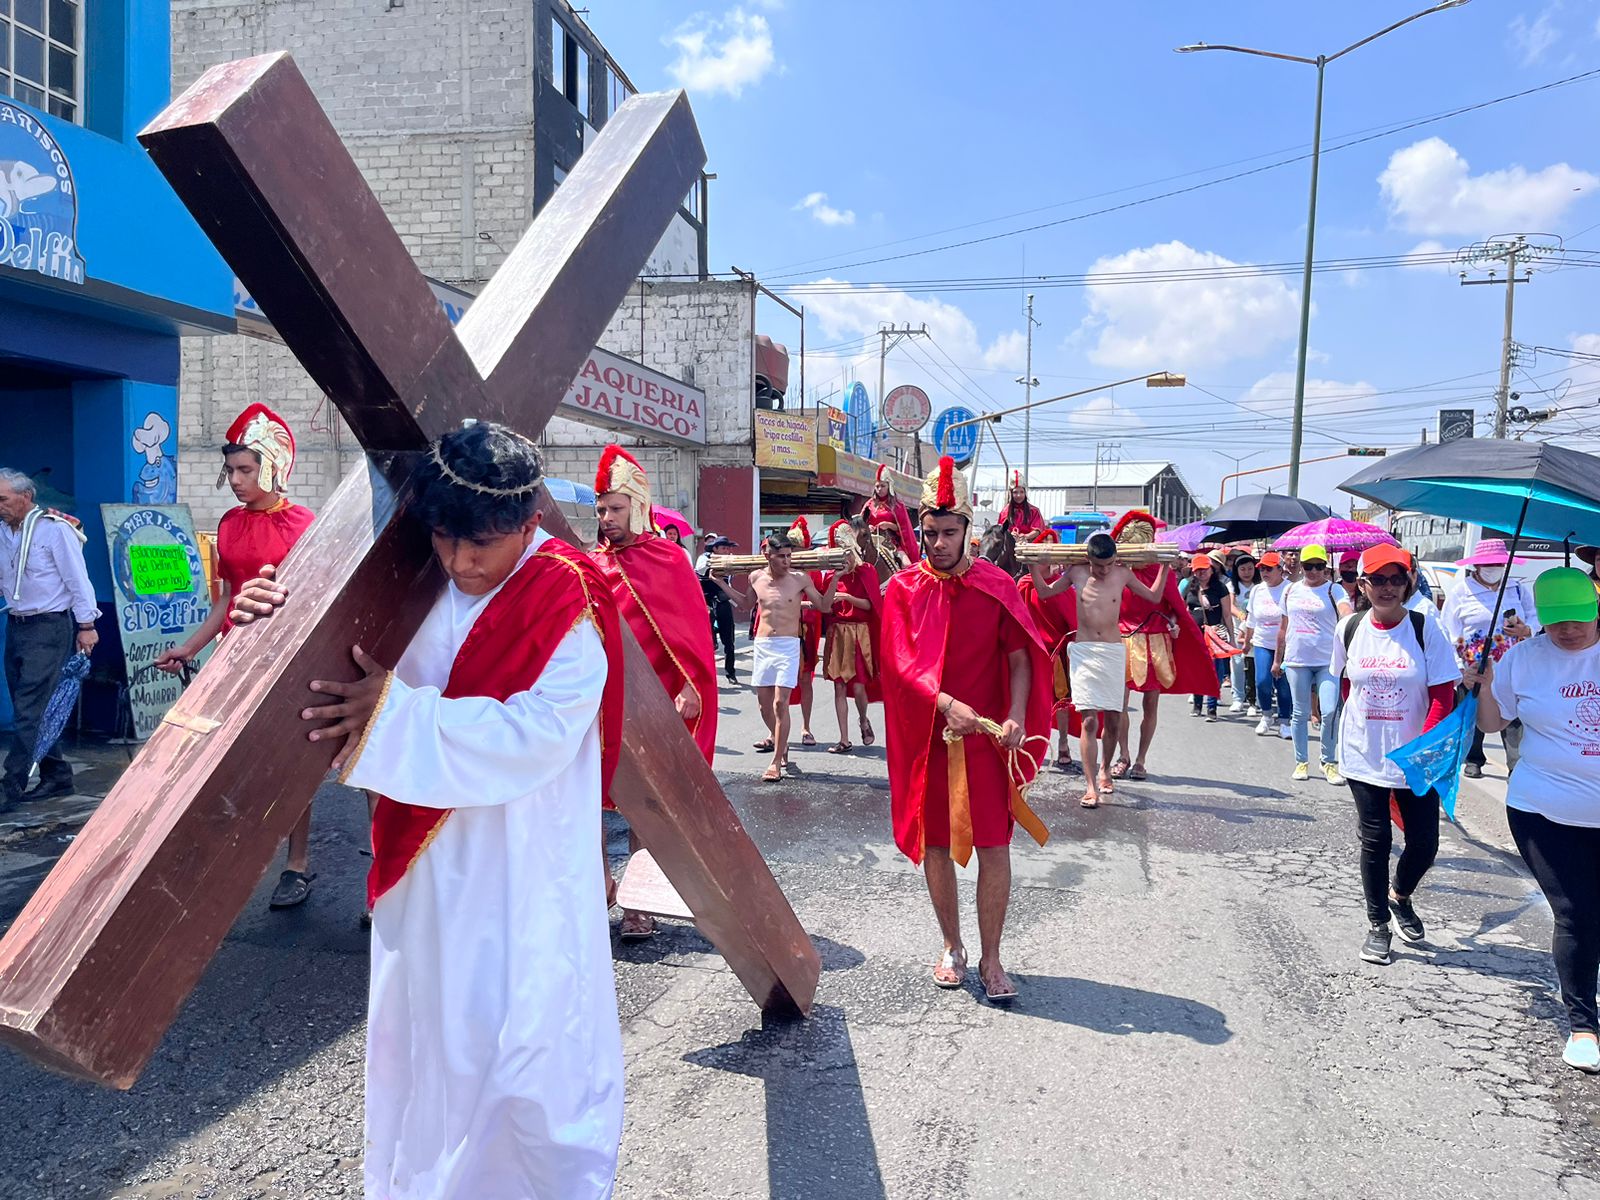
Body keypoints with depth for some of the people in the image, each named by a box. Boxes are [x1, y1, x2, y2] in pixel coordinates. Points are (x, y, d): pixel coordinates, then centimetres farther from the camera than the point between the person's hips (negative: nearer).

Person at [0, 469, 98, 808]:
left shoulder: (53, 528, -11)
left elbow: (77, 578, -11)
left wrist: (86, 625, -11)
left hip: (49, 627, -8)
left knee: (28, 710, -8)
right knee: (28, 708, 11)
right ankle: (57, 776, 21)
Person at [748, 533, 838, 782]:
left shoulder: (801, 579, -5)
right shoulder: (756, 578, 2)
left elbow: (823, 605, 6)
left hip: (788, 646, -3)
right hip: (762, 646, 3)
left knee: (780, 703, -11)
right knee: (764, 702, 11)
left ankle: (777, 761, -6)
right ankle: (777, 739, 38)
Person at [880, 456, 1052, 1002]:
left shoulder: (997, 585, -1)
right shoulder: (903, 588, 0)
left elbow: (1020, 658, -1)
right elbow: (902, 662, -9)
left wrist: (1016, 717, -17)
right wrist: (946, 703, -25)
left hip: (987, 734, 0)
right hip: (927, 734, 1)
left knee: (994, 845, 0)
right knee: (936, 843, 9)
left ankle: (990, 959, 13)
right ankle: (952, 948, 26)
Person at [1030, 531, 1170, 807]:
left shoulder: (1123, 574, 1)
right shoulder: (1076, 573, -1)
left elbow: (1154, 596, 13)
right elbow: (1045, 592, 12)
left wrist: (1165, 567, 8)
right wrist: (1034, 566, 2)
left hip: (1114, 651, 2)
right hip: (1084, 650, -2)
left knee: (1113, 719, 8)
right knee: (1089, 721, -9)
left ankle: (1104, 770, 33)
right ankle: (1091, 786, -9)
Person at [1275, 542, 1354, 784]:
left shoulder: (1334, 590, -2)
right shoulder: (1291, 590, 9)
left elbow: (1346, 612, -23)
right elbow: (1284, 627, 16)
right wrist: (1277, 659, 18)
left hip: (1327, 661, -3)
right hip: (1297, 660, 3)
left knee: (1330, 712, -10)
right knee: (1300, 713, 8)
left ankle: (1328, 762, 8)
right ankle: (1302, 762, 19)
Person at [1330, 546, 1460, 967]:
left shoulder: (1425, 630, -9)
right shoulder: (1349, 628, -2)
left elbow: (1443, 697, -12)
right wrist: (1363, 723, 10)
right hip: (1363, 757, 1)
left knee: (1424, 842, 5)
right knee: (1375, 840, 6)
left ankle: (1400, 896, 36)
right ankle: (1377, 926, 21)